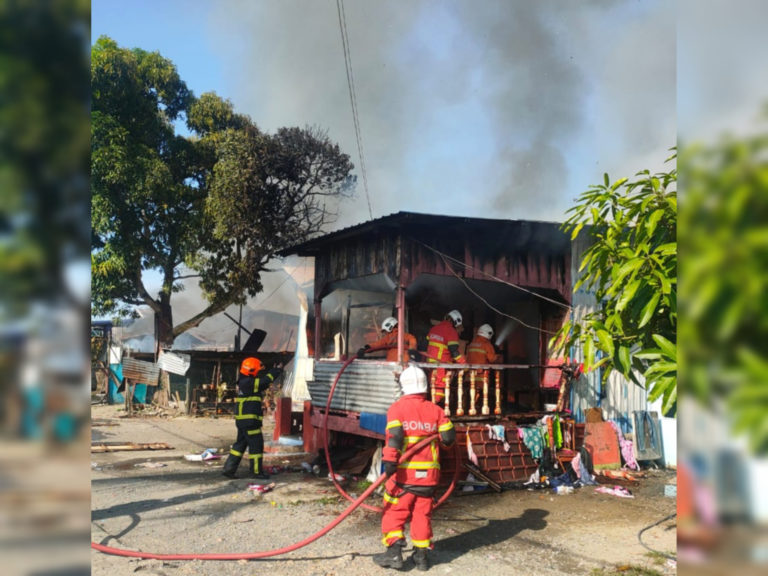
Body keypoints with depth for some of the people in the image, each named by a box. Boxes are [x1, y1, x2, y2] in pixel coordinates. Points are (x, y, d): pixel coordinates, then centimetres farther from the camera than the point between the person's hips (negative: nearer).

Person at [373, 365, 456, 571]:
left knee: (394, 512, 7)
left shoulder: (397, 408, -5)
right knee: (423, 513, 14)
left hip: (404, 472, -3)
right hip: (429, 473, 4)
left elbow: (394, 435, -19)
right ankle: (421, 554, 19)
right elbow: (448, 437, 4)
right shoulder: (435, 410, 5)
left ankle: (394, 552, 2)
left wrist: (389, 460, -22)